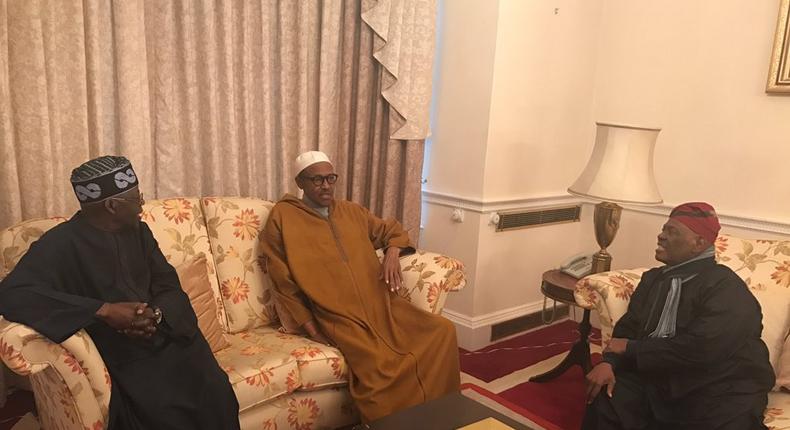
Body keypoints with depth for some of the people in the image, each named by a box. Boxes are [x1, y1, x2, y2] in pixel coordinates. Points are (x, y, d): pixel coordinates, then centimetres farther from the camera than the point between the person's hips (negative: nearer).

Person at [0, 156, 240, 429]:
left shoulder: (139, 231, 10)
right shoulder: (62, 243, -9)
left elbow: (170, 286, 9)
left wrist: (156, 314, -17)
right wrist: (104, 311, -28)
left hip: (165, 338, 5)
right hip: (119, 354, -4)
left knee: (215, 393, -18)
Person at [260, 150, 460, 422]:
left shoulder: (351, 212, 19)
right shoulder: (283, 217, 4)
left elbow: (393, 230, 31)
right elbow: (284, 282, 2)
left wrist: (392, 254, 7)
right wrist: (311, 328, -6)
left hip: (381, 305, 6)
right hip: (340, 317, -5)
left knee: (442, 331, -16)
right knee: (379, 366, -33)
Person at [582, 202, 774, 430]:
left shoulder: (726, 288, -14)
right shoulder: (653, 278, 9)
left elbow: (699, 350, -25)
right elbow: (628, 327, 5)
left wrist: (632, 349, -15)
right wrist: (609, 361, -16)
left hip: (720, 392, -4)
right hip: (659, 382, 4)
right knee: (606, 396, -19)